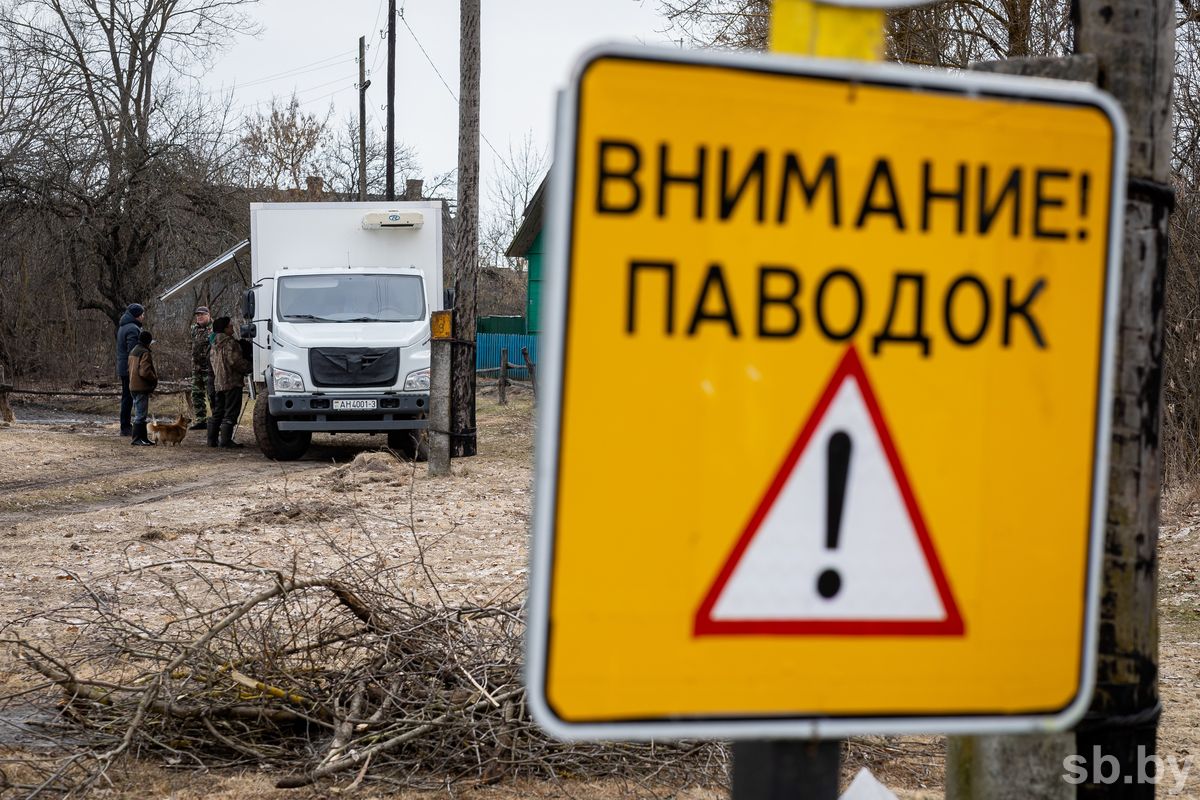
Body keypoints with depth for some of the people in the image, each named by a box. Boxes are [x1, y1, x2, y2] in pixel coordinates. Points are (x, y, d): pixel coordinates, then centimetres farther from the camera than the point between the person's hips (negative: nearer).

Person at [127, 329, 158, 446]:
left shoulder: (133, 351, 15)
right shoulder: (145, 353, -16)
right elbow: (144, 372, -25)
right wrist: (155, 378, -8)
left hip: (134, 387, 10)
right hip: (142, 388, -10)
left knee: (140, 414, 15)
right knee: (141, 414, -6)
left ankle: (143, 438, 21)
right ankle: (137, 439, -5)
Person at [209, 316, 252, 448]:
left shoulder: (215, 345, 16)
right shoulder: (230, 343, -13)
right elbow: (235, 361, -21)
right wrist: (250, 367, -7)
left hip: (218, 382, 9)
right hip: (232, 382, -9)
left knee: (218, 412, 14)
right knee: (231, 412, -6)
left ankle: (212, 439, 15)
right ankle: (226, 440, -10)